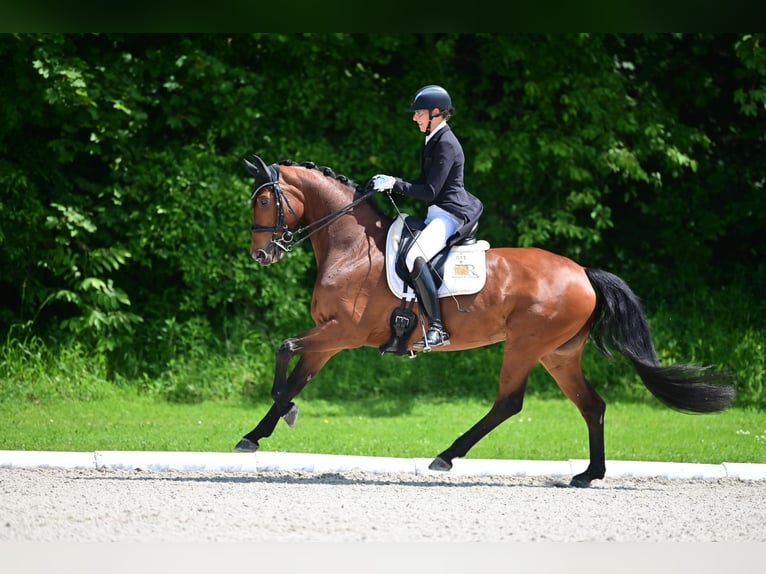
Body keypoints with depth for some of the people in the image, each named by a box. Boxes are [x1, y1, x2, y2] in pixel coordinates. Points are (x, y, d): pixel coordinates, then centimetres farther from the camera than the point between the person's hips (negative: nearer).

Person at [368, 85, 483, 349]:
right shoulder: (434, 141, 17)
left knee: (413, 257, -32)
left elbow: (430, 192, -18)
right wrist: (390, 182, 10)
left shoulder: (446, 144, -15)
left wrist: (396, 184, -14)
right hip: (439, 214, 11)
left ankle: (437, 328, -35)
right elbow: (426, 184, 22)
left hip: (451, 215, -11)